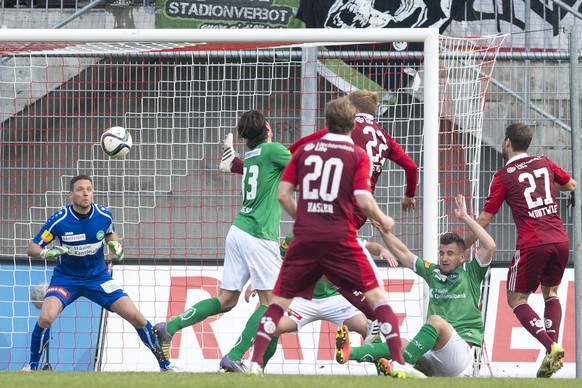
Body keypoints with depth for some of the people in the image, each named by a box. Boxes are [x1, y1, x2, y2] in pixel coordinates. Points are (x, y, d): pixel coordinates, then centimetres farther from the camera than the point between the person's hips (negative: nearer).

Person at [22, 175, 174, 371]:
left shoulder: (104, 215, -12)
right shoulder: (59, 219, -20)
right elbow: (32, 248, -12)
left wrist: (116, 246, -9)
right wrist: (47, 253, -33)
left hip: (98, 277, 2)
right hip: (66, 278, -2)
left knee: (136, 317, -7)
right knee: (46, 317, -27)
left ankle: (164, 363, 11)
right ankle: (32, 365, -3)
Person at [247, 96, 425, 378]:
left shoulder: (305, 150, 11)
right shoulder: (358, 155, 2)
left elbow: (283, 193, 7)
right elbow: (363, 200, -8)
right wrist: (382, 220, 10)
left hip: (304, 238, 2)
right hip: (340, 239, -2)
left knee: (280, 300, 12)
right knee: (377, 296, 4)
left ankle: (255, 363, 0)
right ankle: (398, 363, -7)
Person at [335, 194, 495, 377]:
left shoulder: (469, 272, 8)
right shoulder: (433, 272, 21)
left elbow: (490, 246, -7)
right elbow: (402, 253, 24)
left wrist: (464, 217, -5)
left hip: (462, 349, -5)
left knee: (436, 320, -34)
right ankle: (349, 353, -50)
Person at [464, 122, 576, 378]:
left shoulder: (503, 176, 0)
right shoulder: (545, 164, 13)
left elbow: (485, 219, 0)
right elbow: (571, 185, 30)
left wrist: (462, 245, 9)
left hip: (532, 244, -5)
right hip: (560, 240, 5)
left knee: (516, 299, 7)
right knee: (550, 291, 24)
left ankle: (550, 346, -14)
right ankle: (553, 345, 5)